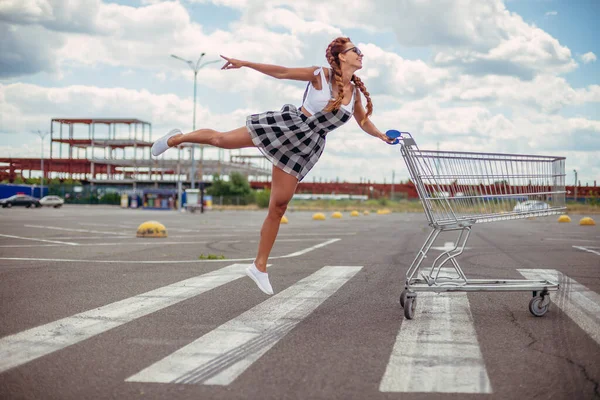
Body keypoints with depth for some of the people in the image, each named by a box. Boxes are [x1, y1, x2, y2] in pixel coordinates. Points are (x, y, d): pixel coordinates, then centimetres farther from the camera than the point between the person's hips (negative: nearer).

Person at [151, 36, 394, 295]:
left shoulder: (355, 92, 4)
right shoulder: (321, 75, -9)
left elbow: (363, 122, 19)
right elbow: (282, 73, -6)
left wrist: (381, 135, 5)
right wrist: (245, 64, -8)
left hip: (305, 147, 4)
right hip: (286, 126, -3)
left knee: (278, 207, 3)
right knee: (221, 140, 1)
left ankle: (259, 267, 10)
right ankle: (177, 138, 34)